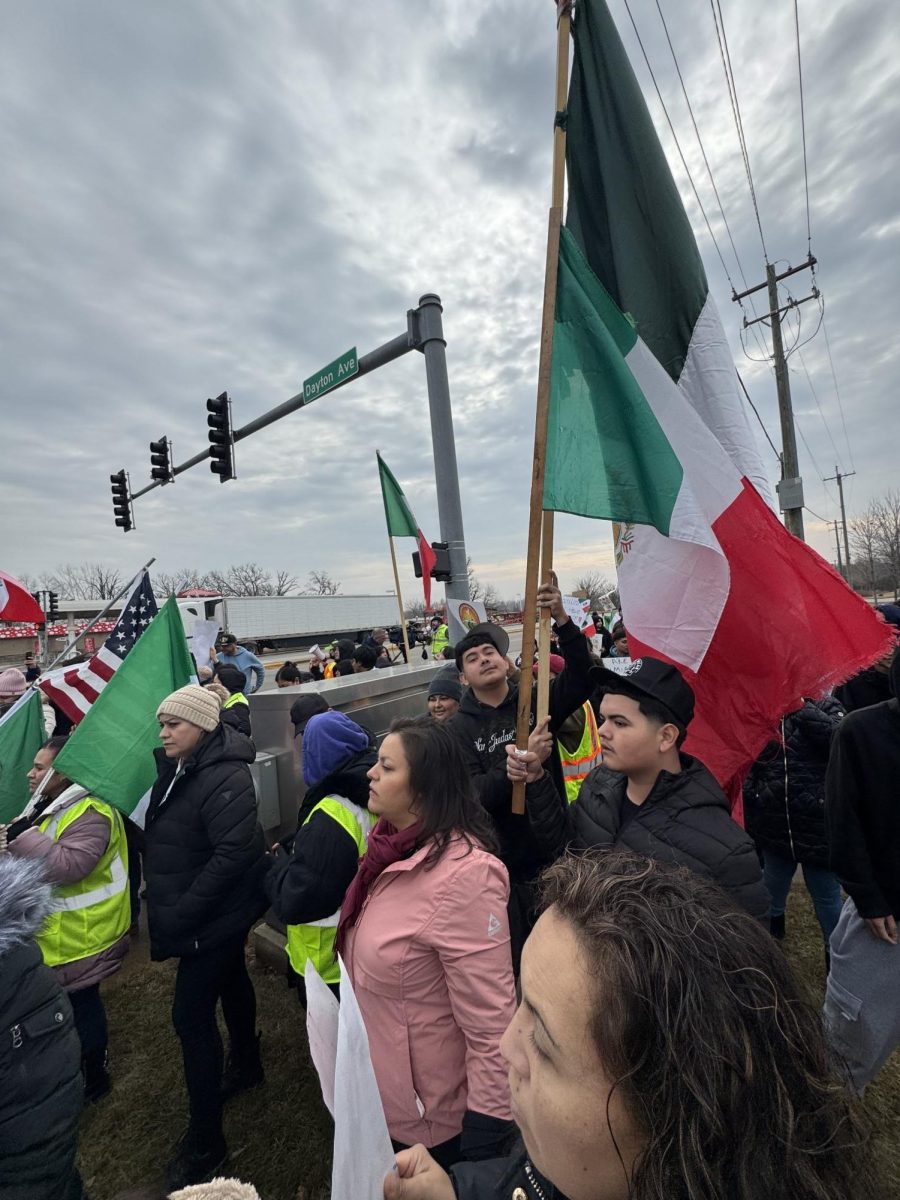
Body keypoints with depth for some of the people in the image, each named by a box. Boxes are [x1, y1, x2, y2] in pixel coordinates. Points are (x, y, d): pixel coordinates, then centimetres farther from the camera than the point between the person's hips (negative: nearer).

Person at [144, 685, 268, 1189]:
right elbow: (166, 840, 13)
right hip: (213, 916, 9)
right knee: (230, 982, 26)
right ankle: (247, 1065, 51)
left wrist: (179, 915, -25)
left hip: (215, 917, -9)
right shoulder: (178, 767, 0)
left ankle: (206, 1138, 22)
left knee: (192, 1014, 1)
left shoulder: (225, 777, -29)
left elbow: (234, 853, -33)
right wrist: (168, 908, 5)